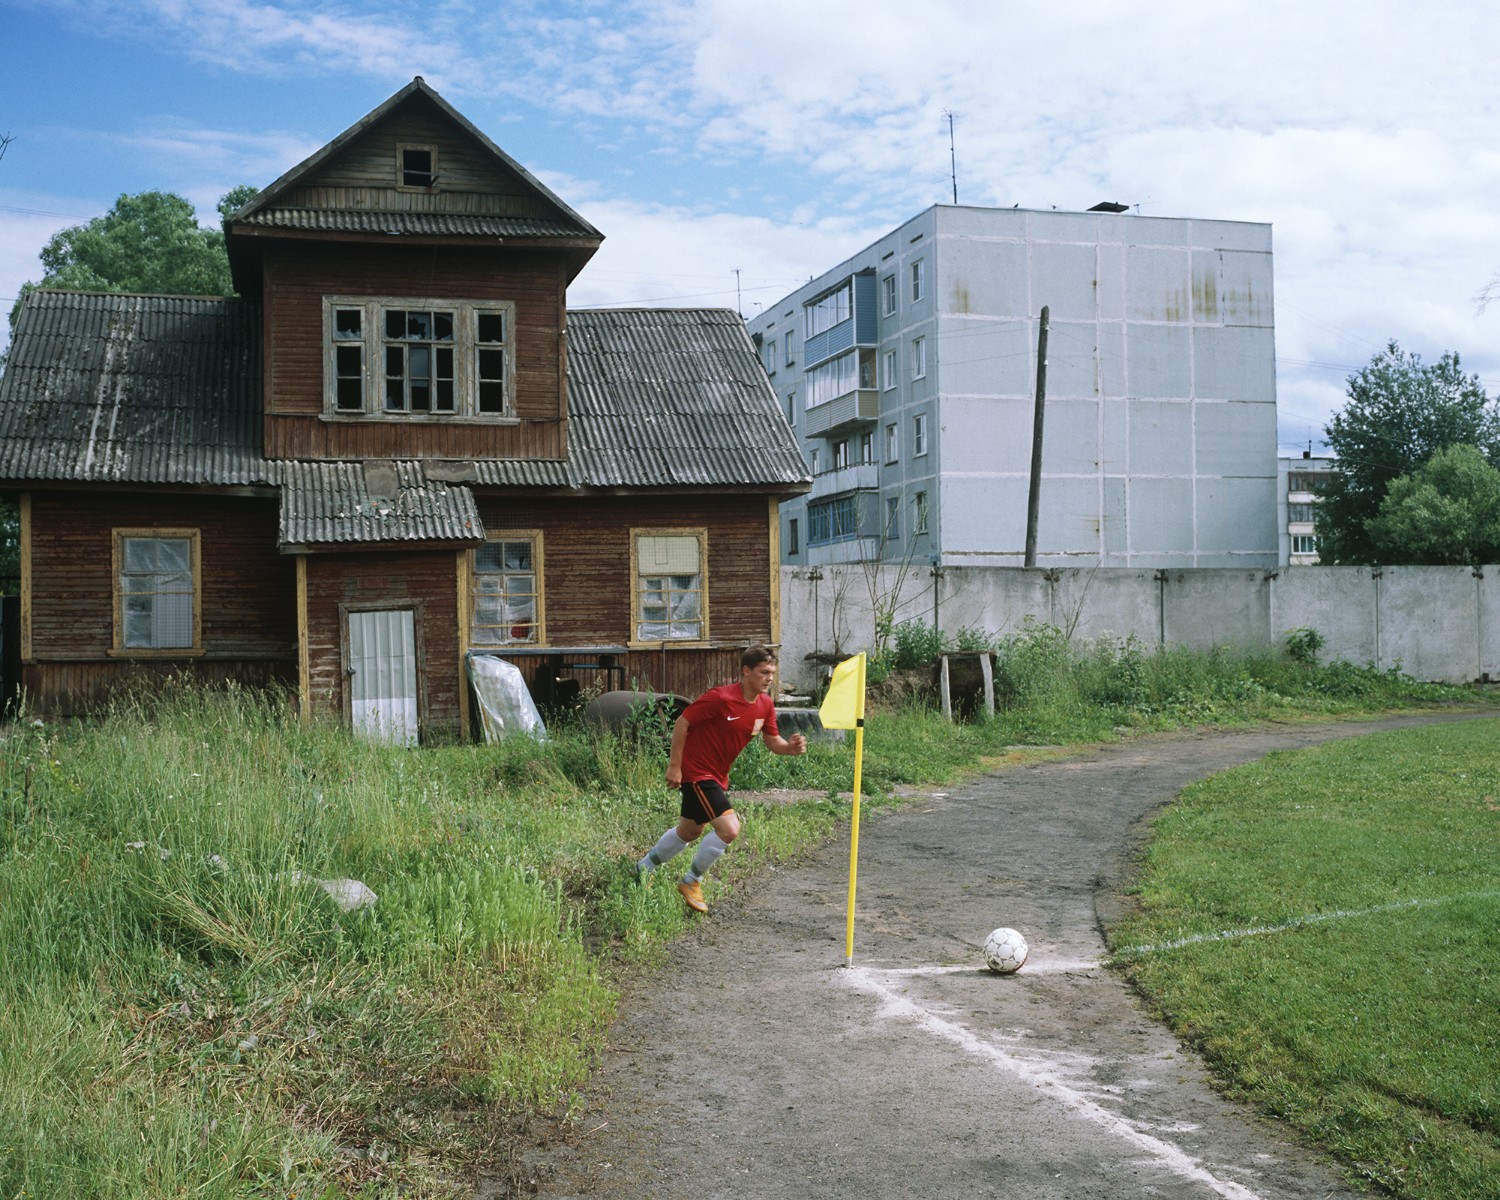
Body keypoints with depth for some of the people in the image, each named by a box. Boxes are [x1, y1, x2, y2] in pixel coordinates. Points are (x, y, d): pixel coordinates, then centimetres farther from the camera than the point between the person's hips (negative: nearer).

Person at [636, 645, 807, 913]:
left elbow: (773, 742, 6)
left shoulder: (765, 705, -1)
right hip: (696, 771, -9)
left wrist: (791, 746, -17)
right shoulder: (721, 698, -24)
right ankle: (691, 882, 3)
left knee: (690, 832, 23)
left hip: (718, 775, 9)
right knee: (729, 829, -18)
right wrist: (674, 766, -18)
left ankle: (643, 869, 44)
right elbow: (682, 723, -18)